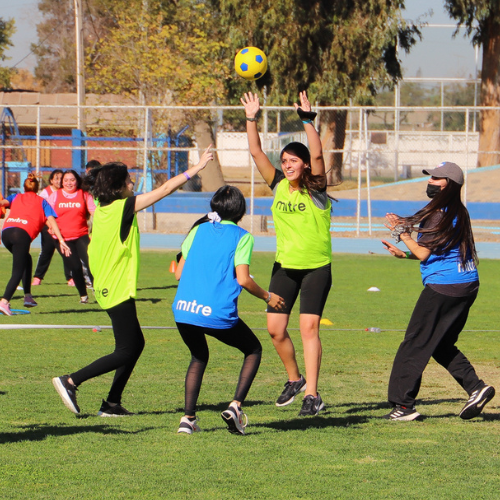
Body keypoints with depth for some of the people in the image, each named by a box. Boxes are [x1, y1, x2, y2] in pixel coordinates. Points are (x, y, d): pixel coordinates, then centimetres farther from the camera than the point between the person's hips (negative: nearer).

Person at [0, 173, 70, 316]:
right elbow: (51, 221, 10)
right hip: (23, 233, -4)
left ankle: (28, 296, 19)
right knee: (18, 271, -6)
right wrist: (61, 240, 5)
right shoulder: (41, 202, 23)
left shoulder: (16, 197, 29)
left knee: (25, 260, 28)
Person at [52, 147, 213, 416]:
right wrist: (196, 168, -8)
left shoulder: (101, 209, 6)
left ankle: (112, 403, 14)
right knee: (126, 351, -5)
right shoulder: (122, 208, -17)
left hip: (107, 289, 9)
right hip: (119, 291, -9)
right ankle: (70, 382, -7)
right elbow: (165, 189, -14)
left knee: (136, 343, 14)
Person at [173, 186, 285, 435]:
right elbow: (243, 279, -7)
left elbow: (179, 272, 14)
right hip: (218, 313, -4)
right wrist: (267, 297, 9)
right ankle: (235, 405, 1)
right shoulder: (242, 237, 3)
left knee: (199, 357, 29)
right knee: (253, 350, 19)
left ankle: (188, 417, 14)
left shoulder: (198, 230, 16)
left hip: (183, 309, 4)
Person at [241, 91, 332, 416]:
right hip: (285, 266, 5)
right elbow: (256, 152, 1)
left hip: (317, 267, -5)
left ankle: (312, 394, -8)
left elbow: (317, 154, -23)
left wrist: (308, 121, -30)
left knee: (309, 327, -11)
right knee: (275, 328, 0)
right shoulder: (279, 185, 3)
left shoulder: (315, 188, -8)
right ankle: (294, 378, 23)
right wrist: (251, 119, -7)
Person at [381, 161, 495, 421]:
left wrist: (401, 232, -2)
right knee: (442, 345, 20)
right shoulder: (459, 213, 15)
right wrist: (405, 254, 17)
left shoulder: (440, 214, -14)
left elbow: (423, 253, -14)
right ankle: (475, 387, 8)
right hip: (467, 286, 10)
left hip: (443, 287, -10)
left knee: (415, 344, -4)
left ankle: (403, 404, -3)